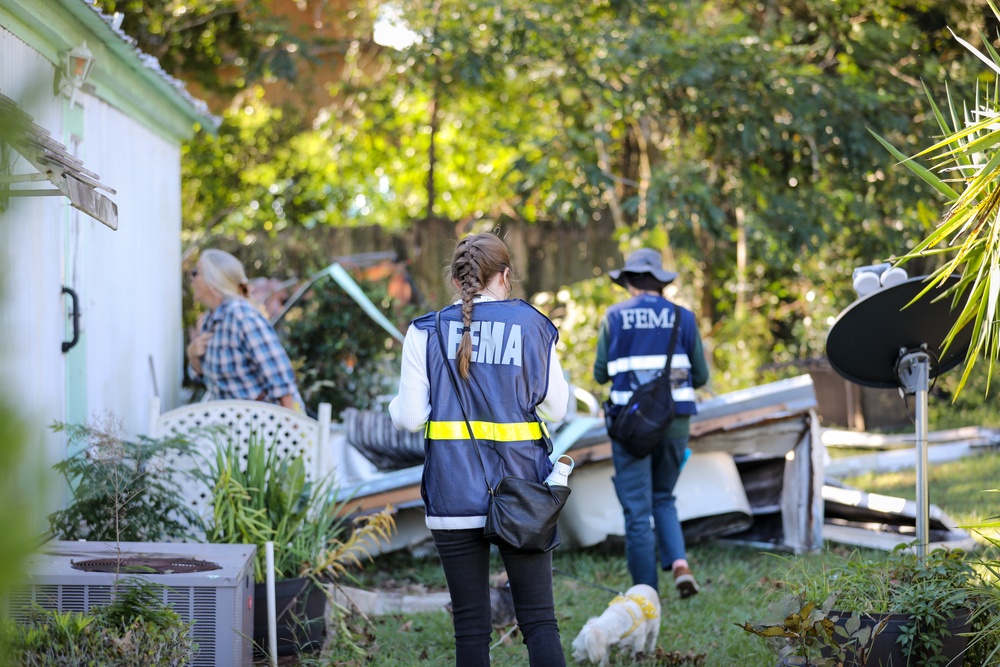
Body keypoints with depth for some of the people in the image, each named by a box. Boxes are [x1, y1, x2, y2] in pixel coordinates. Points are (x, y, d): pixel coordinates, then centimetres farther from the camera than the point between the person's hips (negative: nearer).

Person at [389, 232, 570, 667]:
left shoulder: (426, 331, 0)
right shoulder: (531, 325, 1)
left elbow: (410, 417, -4)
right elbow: (555, 408, 5)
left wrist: (394, 406, 18)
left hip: (453, 495, 0)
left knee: (470, 624, 6)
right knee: (539, 619, 3)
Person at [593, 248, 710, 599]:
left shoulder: (615, 317, 0)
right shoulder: (682, 317, 5)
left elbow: (601, 373, 5)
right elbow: (700, 376, 8)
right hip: (675, 418, 2)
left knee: (637, 508, 2)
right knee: (663, 498, 19)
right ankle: (679, 563, -4)